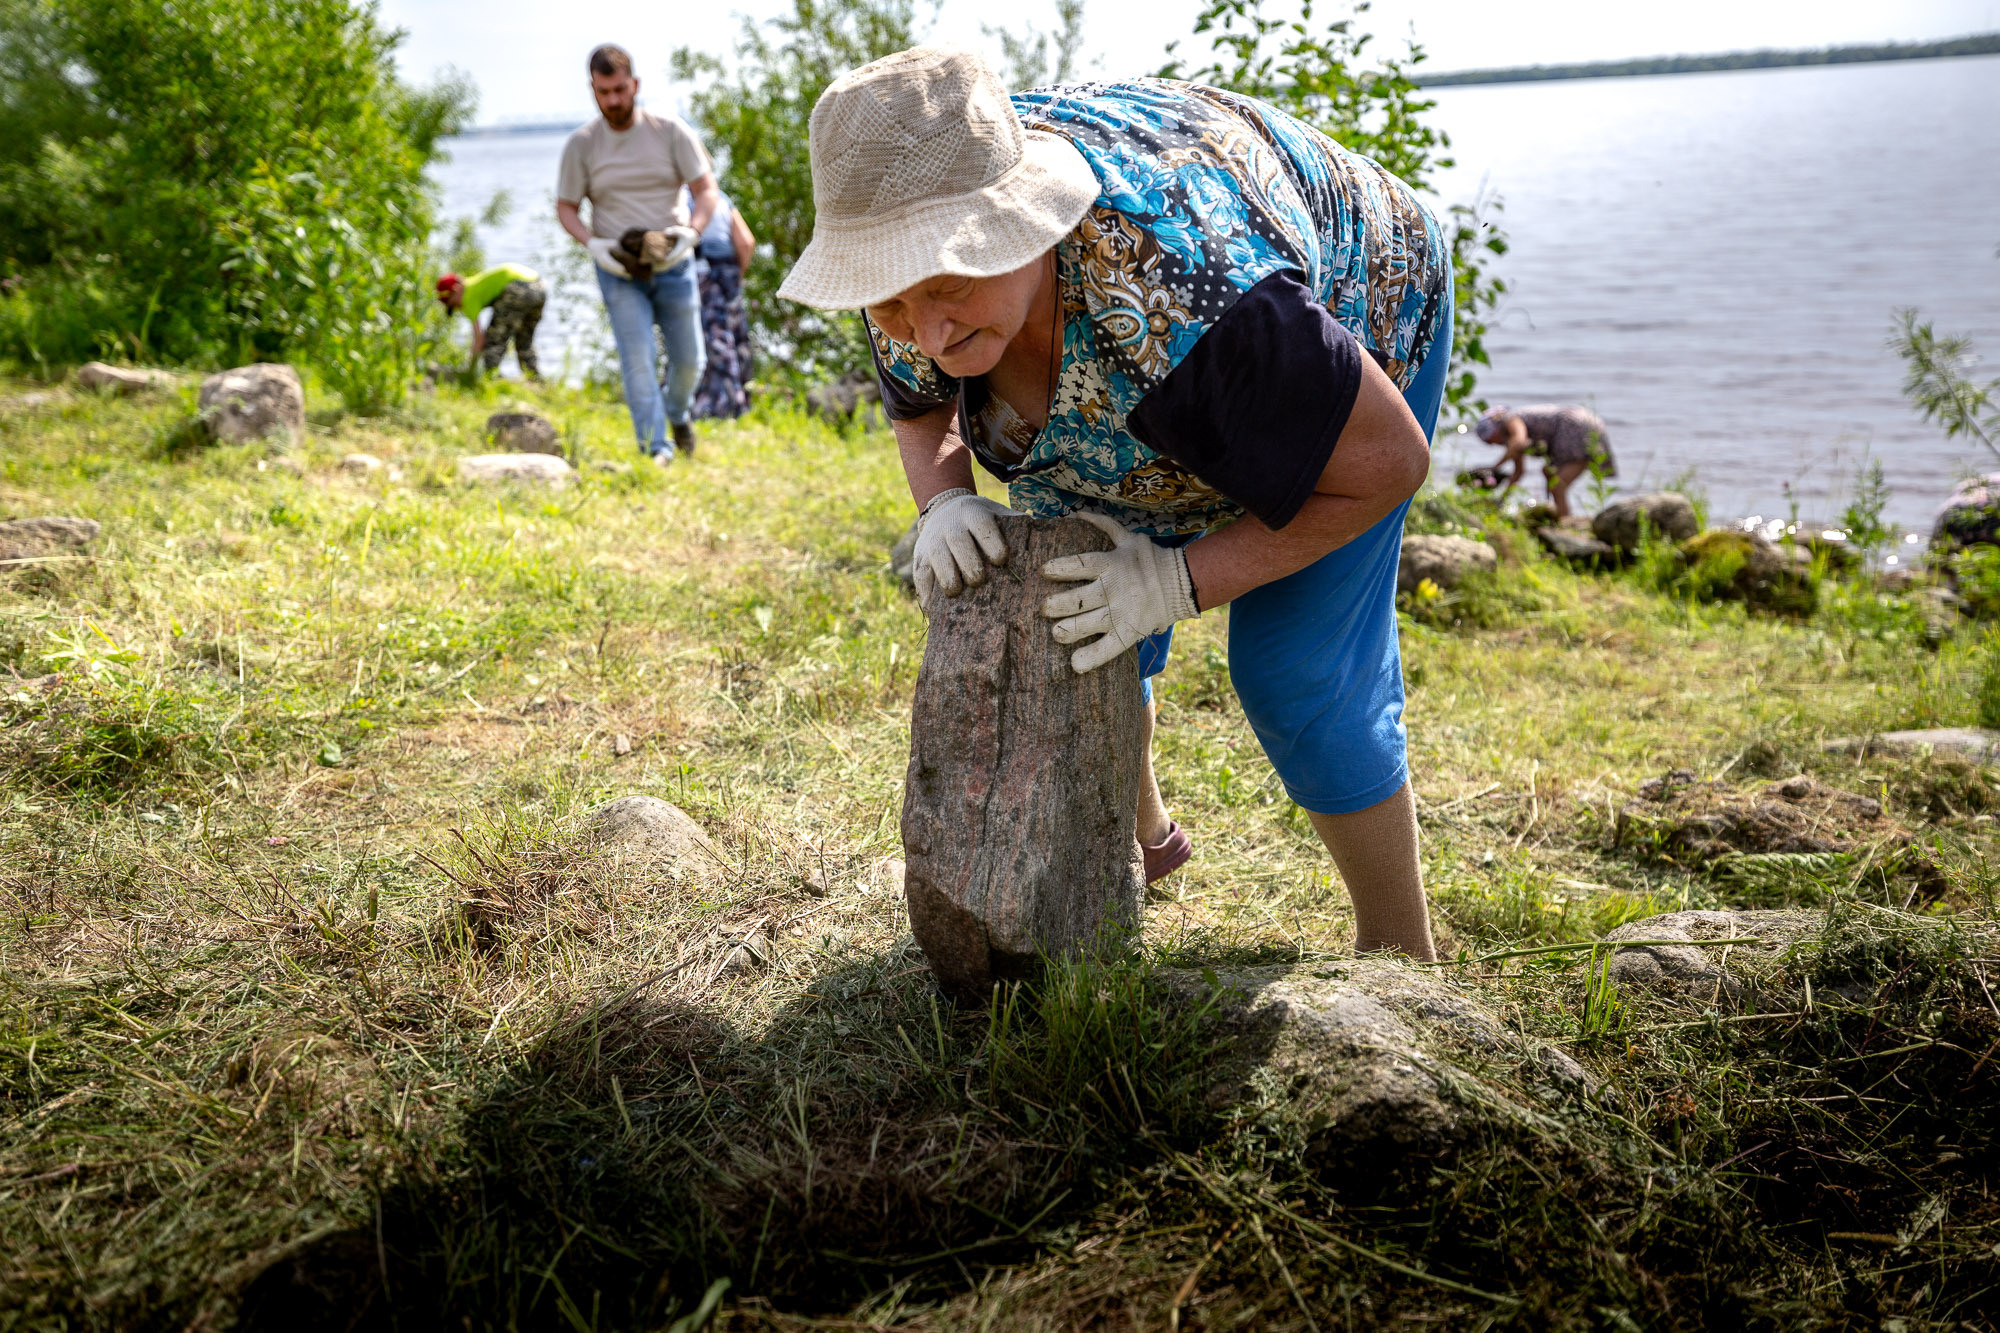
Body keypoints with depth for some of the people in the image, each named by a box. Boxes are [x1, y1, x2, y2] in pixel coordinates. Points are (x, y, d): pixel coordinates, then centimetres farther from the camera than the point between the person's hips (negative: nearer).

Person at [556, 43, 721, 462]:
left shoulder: (671, 131, -2)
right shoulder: (581, 145, -1)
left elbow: (706, 190, -2)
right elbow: (565, 208, 5)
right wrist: (594, 245, -14)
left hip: (673, 266, 1)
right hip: (619, 272, -1)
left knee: (689, 361, 9)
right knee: (637, 360, -12)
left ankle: (676, 413, 40)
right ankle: (655, 447, -9)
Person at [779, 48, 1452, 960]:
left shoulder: (1188, 296, -47)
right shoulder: (911, 265, -28)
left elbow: (1390, 461, -32)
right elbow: (922, 410, -3)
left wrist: (1181, 580, -35)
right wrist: (942, 503, -26)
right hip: (1126, 376, 6)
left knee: (1295, 674, -13)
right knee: (1068, 620, 8)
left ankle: (1403, 960, 8)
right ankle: (1141, 835, 37)